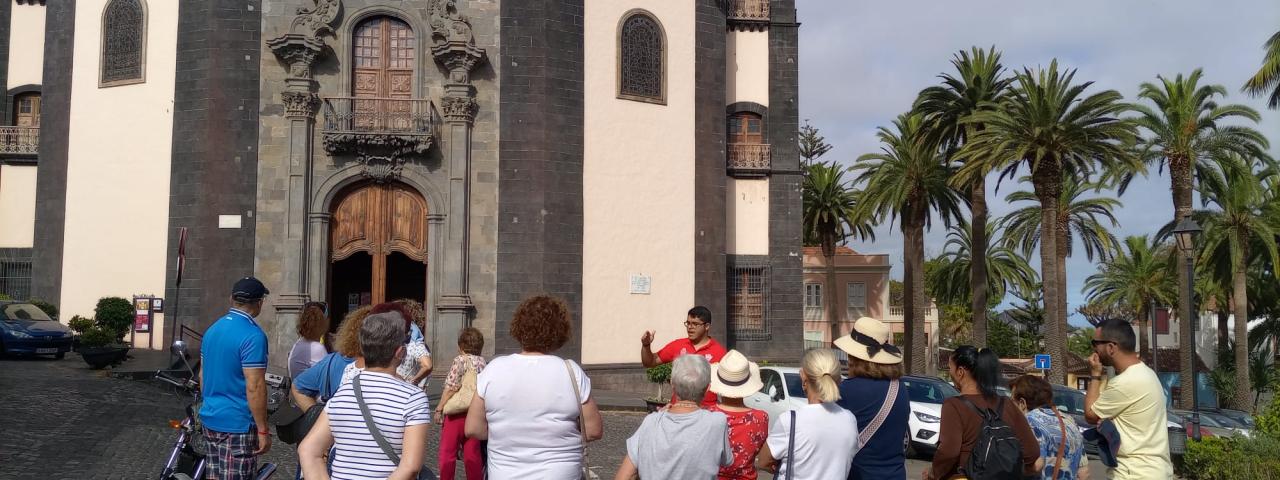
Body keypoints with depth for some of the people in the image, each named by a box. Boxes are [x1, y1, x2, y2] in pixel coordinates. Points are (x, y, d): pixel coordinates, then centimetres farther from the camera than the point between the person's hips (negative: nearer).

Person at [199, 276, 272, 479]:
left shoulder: (212, 329, 9)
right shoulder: (253, 335, -18)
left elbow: (202, 375, 17)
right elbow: (254, 387, -21)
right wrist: (263, 430, -16)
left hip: (209, 418, 8)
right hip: (237, 425, -8)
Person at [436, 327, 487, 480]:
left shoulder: (461, 360, -9)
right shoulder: (482, 362, 8)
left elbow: (451, 388, -14)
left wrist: (439, 409, -7)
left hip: (456, 412, -6)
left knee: (448, 452, 3)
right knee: (472, 453, 11)